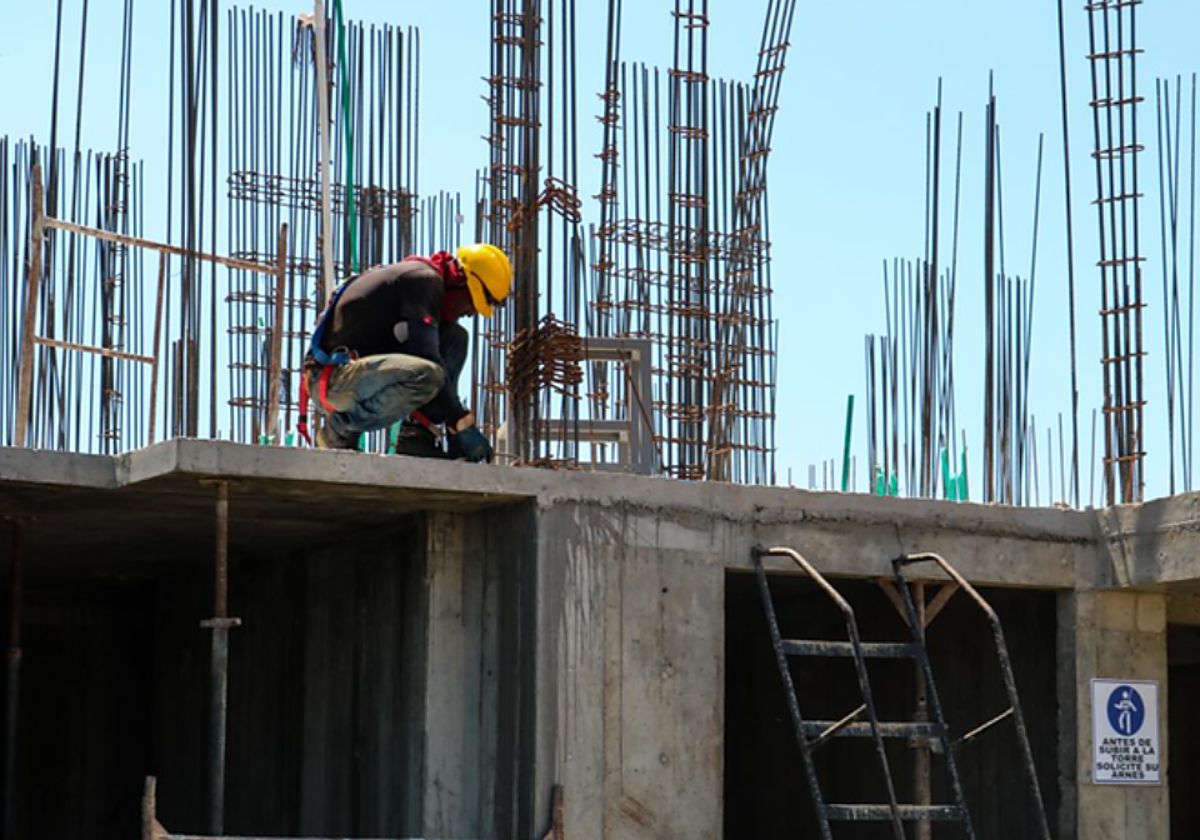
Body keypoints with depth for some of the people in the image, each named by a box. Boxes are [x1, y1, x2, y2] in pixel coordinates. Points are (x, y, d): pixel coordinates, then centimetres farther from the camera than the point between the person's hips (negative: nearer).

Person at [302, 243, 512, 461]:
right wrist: (462, 423, -19)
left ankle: (417, 435, -2)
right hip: (331, 379, -10)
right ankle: (341, 427, -13)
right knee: (426, 375, -36)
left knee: (455, 338, 8)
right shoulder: (424, 279, -11)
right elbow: (425, 358, -21)